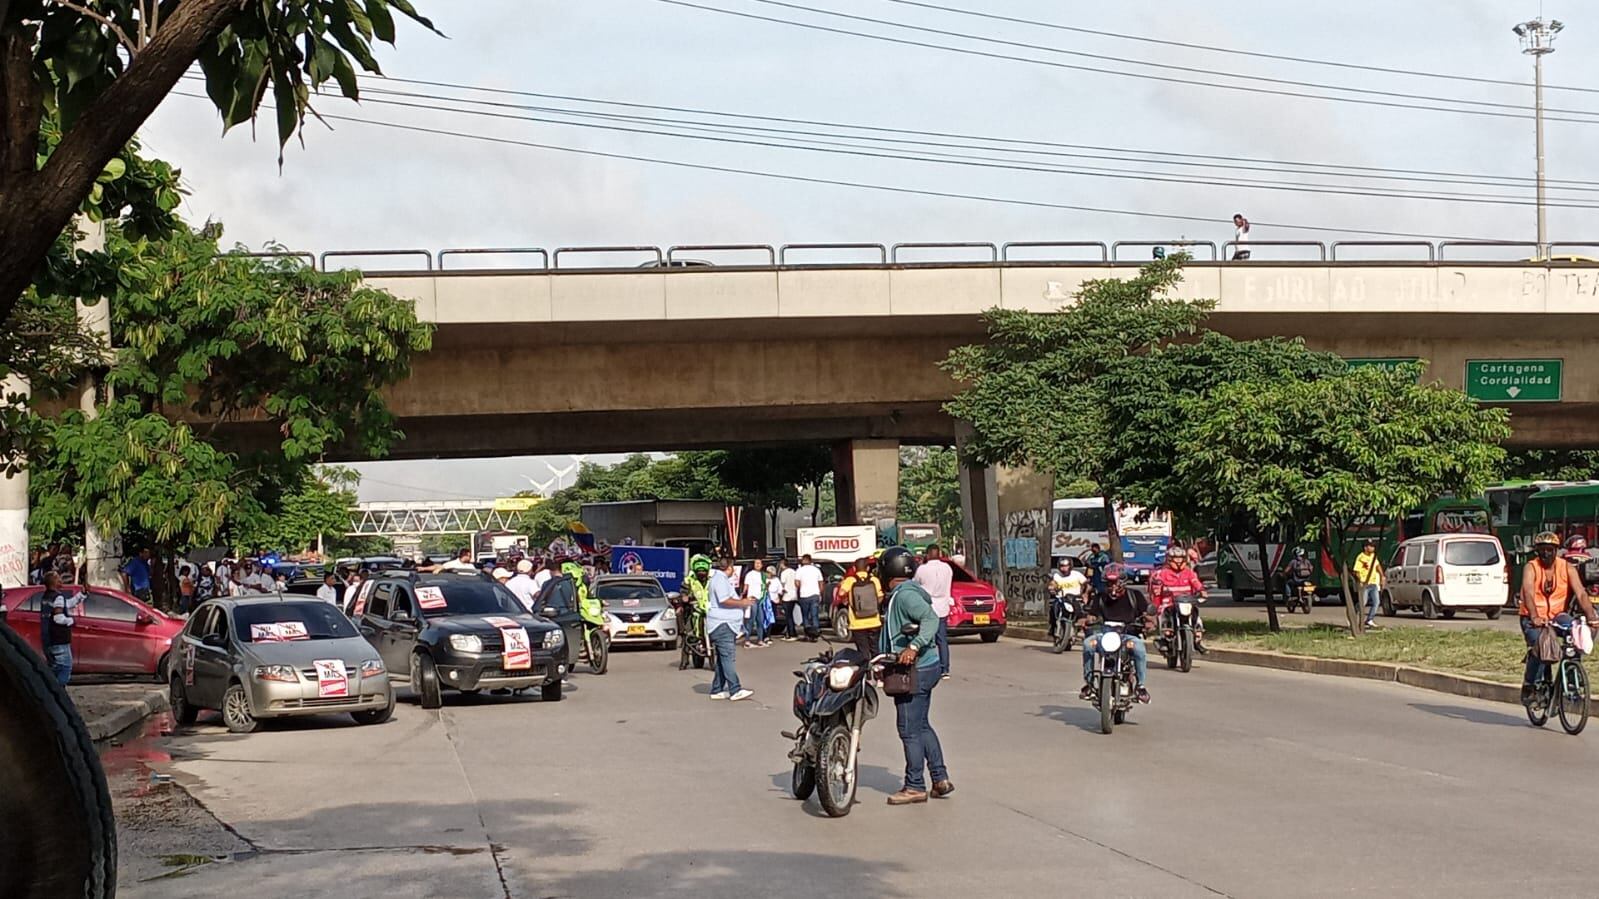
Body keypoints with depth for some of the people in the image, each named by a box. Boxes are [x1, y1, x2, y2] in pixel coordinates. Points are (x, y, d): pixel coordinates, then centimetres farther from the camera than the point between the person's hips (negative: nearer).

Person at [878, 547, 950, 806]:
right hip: (926, 667, 11)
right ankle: (941, 779, 19)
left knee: (910, 730, -4)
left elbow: (931, 619, -29)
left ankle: (915, 787, 2)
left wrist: (914, 647, -37)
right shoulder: (901, 595, 16)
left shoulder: (905, 595, -16)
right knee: (922, 726, 16)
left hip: (915, 670, -11)